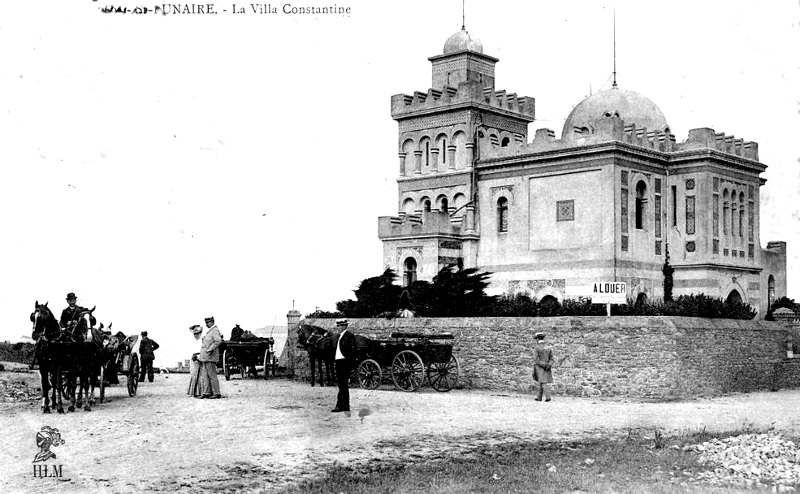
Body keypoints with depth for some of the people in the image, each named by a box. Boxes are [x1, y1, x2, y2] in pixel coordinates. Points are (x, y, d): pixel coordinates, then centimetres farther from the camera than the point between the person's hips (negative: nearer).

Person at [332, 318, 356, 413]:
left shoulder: (349, 335, -9)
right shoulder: (340, 336, 19)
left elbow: (352, 350, -14)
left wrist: (350, 362, -19)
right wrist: (335, 361, 14)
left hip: (344, 362, -10)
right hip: (339, 362, 10)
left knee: (343, 385, -8)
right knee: (342, 385, 11)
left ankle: (340, 406, -8)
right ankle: (345, 406, 16)